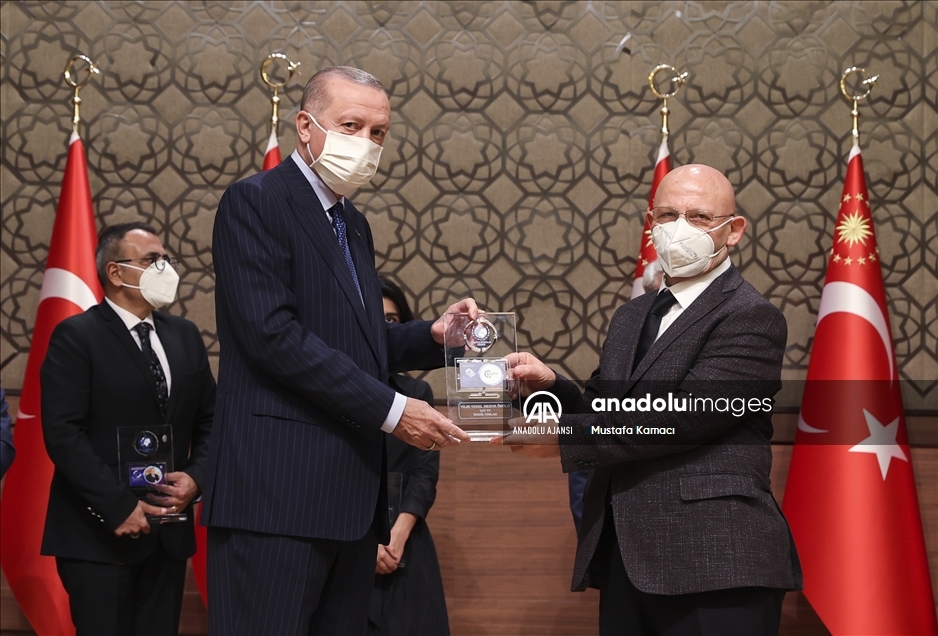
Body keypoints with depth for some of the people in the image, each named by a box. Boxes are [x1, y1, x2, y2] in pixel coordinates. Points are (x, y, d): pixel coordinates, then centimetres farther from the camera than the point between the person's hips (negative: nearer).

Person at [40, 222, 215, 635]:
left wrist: (196, 477, -5)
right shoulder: (75, 336, -6)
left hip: (169, 532, 6)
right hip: (100, 533, -6)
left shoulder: (185, 336, 14)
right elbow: (63, 433, -14)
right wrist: (118, 507, -19)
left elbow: (209, 420, 15)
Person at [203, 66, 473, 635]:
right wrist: (390, 409, -15)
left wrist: (433, 336, 2)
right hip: (278, 489, -8)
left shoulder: (354, 225, 21)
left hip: (351, 491, 8)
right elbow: (275, 334, -17)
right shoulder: (255, 202, -6)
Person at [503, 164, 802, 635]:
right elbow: (601, 414, 17)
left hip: (715, 564, -7)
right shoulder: (632, 317, 19)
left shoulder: (752, 318, -7)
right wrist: (549, 385, -3)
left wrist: (563, 437, -13)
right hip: (625, 560, 7)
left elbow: (679, 419, -17)